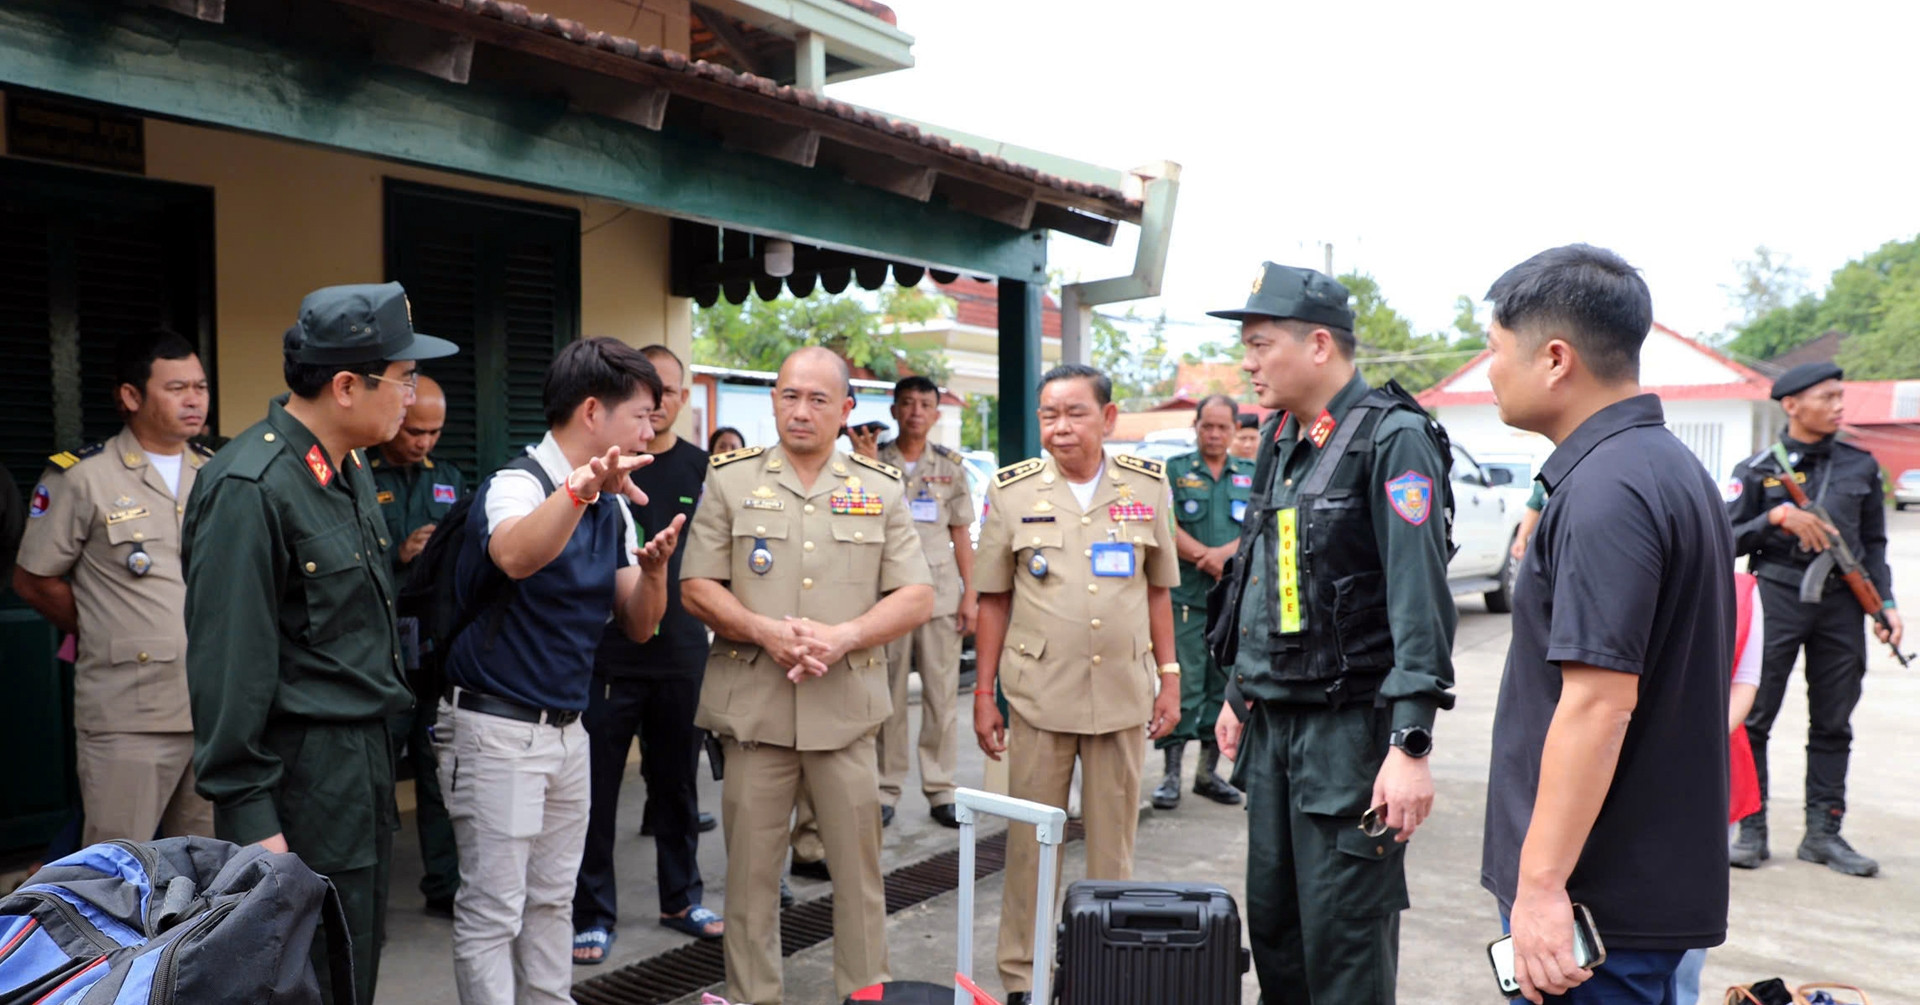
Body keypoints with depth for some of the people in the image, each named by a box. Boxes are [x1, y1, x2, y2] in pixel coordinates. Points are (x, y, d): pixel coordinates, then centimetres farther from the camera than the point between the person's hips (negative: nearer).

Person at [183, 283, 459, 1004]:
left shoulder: (351, 470, 10)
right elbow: (228, 664, -20)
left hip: (363, 760, 9)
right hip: (301, 775, -9)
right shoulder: (249, 487, -19)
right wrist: (247, 814, -18)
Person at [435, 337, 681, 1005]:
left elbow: (637, 625, 5)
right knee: (493, 911, 2)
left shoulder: (613, 505, 7)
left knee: (552, 900, 17)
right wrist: (582, 486, -55)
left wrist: (653, 571, -14)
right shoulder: (517, 486, -16)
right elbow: (514, 556, -41)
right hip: (498, 727, -8)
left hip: (567, 725, 8)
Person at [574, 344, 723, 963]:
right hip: (604, 655, -2)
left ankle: (681, 898, 31)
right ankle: (593, 913, 18)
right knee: (596, 788, 4)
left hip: (681, 657, 2)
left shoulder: (703, 468, 5)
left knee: (677, 785, 15)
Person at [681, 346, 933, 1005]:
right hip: (753, 704, 0)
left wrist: (843, 637, -13)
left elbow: (916, 598, 3)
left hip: (848, 707, 0)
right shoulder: (730, 479, 5)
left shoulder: (881, 489, 7)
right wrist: (766, 631, -13)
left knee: (858, 860, 7)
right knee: (750, 864, 8)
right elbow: (697, 587, 3)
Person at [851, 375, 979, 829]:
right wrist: (866, 463, -17)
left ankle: (940, 789, 12)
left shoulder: (951, 466, 9)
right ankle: (886, 788, 13)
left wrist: (970, 595, 2)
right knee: (889, 693, 3)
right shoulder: (874, 459, 4)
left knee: (942, 692, 3)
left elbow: (961, 535, 9)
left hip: (941, 591, 1)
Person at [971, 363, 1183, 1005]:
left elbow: (1158, 590, 8)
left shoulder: (1147, 486, 2)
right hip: (1038, 693, -1)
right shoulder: (1011, 490, -2)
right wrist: (983, 694, 1)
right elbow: (994, 600, 2)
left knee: (1114, 839, 12)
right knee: (1029, 839, 9)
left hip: (1123, 694, 1)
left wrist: (1169, 677, 5)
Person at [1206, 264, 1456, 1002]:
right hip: (1274, 720, 8)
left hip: (1350, 726, -8)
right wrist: (1240, 692, 23)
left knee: (1344, 939, 0)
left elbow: (1421, 600, -20)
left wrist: (1411, 744, -25)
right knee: (1270, 918, 15)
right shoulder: (1280, 440, 13)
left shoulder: (1393, 440, -13)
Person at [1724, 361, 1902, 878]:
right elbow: (1727, 539, -2)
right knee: (1753, 717, -2)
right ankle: (1751, 830, 8)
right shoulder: (1758, 469, 1)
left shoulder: (1861, 466, 11)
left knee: (1833, 723, 7)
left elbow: (1875, 544, 15)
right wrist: (1779, 516, -15)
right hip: (1777, 598, -3)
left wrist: (1885, 603, 5)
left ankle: (1823, 832, 17)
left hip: (1840, 603, 3)